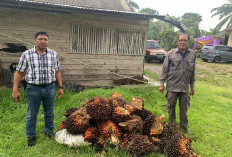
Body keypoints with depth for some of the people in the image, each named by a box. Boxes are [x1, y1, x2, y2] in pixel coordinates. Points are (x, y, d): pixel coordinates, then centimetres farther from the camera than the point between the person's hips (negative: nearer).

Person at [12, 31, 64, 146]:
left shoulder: (53, 54, 3)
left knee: (50, 112, 15)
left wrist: (60, 87, 5)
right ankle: (31, 136, 29)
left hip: (50, 88, 2)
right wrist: (15, 90, -5)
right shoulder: (27, 54, -4)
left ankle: (49, 131, 36)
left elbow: (57, 72, 7)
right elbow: (19, 72, -2)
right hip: (33, 88, -2)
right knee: (32, 114, 10)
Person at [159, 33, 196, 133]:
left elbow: (193, 72, 13)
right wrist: (161, 83, -3)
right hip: (172, 86, -2)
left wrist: (192, 86, 14)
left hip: (185, 87, 2)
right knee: (171, 107, 9)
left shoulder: (192, 54, 7)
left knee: (184, 109, 11)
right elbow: (164, 69, 0)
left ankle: (184, 128, 29)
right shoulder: (171, 53, -2)